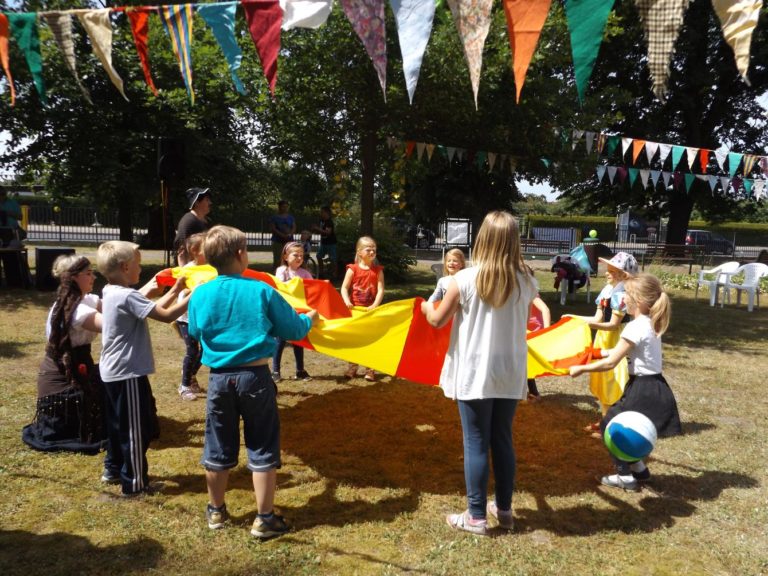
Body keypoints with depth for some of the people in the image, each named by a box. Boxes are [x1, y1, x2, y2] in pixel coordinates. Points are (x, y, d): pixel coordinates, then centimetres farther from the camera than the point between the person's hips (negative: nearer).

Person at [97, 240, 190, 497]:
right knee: (136, 429, 1)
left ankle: (113, 469, 37)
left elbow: (154, 309, 9)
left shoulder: (110, 292, 8)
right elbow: (167, 315, -26)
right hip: (128, 373, -10)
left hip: (113, 371, 10)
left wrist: (175, 290, 9)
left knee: (118, 424, 23)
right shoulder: (127, 297, -22)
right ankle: (134, 483, 11)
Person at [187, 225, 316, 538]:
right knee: (262, 449, 8)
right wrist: (310, 317, 18)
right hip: (255, 377, -3)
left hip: (219, 378, 3)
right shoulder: (262, 291, -11)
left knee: (218, 448, 17)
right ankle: (265, 519, 16)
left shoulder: (200, 294, -3)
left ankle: (216, 511, 34)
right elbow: (294, 329, -3)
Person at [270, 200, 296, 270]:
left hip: (289, 241, 3)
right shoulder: (274, 217, 5)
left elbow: (294, 227, 8)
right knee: (277, 260, -7)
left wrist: (290, 234, -13)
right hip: (277, 241, -3)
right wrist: (282, 235, -17)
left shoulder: (290, 217, 15)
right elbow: (272, 228, -5)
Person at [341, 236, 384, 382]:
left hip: (370, 310, 0)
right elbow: (344, 288, -6)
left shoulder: (378, 270, 1)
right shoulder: (353, 269, -2)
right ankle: (352, 368, 21)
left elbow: (381, 290, -7)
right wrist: (347, 302, -22)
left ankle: (370, 370, 14)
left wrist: (375, 305, -21)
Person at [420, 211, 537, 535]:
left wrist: (427, 308, 21)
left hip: (473, 374, -3)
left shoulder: (464, 279, -13)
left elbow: (437, 321, -1)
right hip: (510, 374, 4)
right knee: (503, 441, 16)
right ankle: (504, 509, 29)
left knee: (476, 444, 5)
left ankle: (476, 516, 15)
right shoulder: (527, 283, -4)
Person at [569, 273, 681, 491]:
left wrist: (581, 369, -10)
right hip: (651, 387, 9)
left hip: (644, 390, -9)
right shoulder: (651, 324, 9)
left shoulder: (636, 327, -19)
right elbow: (627, 351, 22)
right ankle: (639, 468, 28)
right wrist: (604, 352, 29)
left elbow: (610, 363, -19)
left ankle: (625, 477, 14)